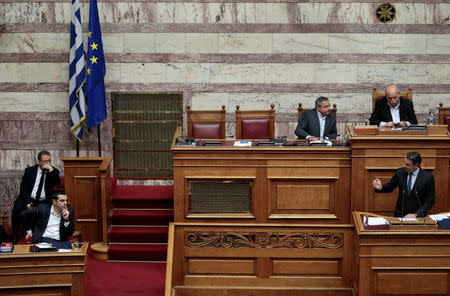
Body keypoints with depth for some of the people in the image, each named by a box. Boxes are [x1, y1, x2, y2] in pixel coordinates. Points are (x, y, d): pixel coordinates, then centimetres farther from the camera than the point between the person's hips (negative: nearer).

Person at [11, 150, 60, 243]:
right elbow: (23, 187, 2)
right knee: (16, 209, -27)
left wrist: (51, 169, -19)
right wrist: (28, 202, -12)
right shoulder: (29, 170, 7)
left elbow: (58, 184, -10)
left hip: (44, 202, 0)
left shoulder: (54, 171, 7)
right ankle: (15, 238, -13)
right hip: (28, 199, 0)